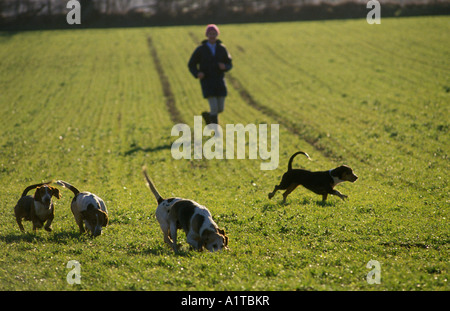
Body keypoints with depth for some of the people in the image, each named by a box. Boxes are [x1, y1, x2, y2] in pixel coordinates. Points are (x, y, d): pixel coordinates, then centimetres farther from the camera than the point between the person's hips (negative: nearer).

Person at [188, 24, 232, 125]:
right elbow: (191, 65, 3)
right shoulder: (200, 50, -5)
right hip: (207, 82, -3)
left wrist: (224, 67, -17)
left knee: (220, 108, 5)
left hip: (219, 82, 3)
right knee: (214, 107, -14)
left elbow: (229, 64, 8)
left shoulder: (222, 48, 2)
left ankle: (207, 115, 39)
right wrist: (197, 74, -18)